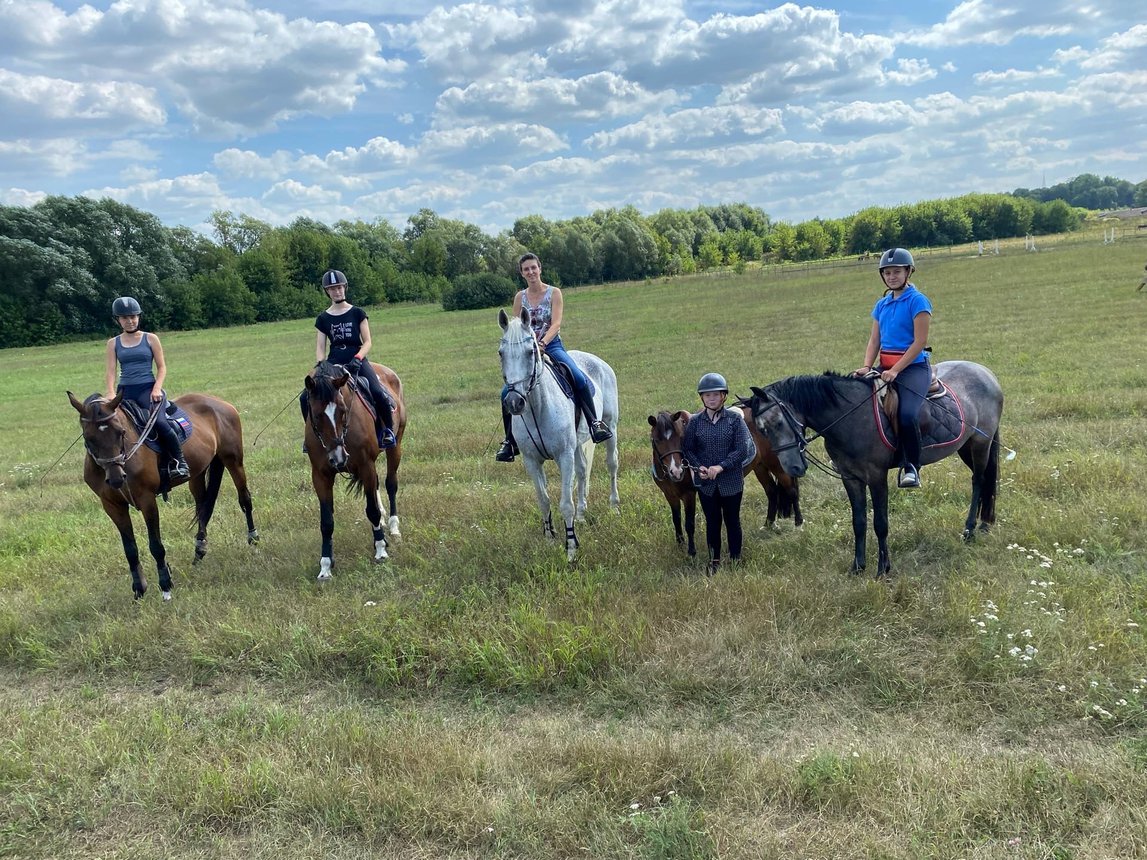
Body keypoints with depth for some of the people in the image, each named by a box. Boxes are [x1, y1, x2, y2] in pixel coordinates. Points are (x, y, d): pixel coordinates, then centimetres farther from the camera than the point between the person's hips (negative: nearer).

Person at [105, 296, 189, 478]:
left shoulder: (150, 339, 6)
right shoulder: (113, 343, 11)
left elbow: (162, 367, 4)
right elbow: (111, 372, 3)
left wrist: (157, 388, -12)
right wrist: (110, 394, -14)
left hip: (148, 388, -3)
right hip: (124, 391, 3)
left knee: (160, 422, -28)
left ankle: (179, 462, -14)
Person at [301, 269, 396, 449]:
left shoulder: (357, 313, 5)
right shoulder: (323, 319, 10)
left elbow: (368, 342, 0)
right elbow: (320, 348, 8)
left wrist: (357, 359, -18)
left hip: (357, 362, -2)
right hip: (333, 364, 3)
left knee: (378, 393, -29)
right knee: (305, 397, -15)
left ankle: (388, 430, -6)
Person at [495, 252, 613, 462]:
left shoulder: (554, 293, -1)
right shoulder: (520, 297, 8)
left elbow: (556, 323, -13)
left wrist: (542, 343, -30)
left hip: (552, 346, -3)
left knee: (579, 378, -28)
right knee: (507, 392, -12)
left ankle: (595, 423, -11)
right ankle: (510, 442, 4)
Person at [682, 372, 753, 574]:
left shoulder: (735, 418, -7)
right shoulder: (695, 421, -1)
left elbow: (742, 450, -12)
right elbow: (687, 448, 2)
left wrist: (721, 467, -21)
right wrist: (699, 467, -15)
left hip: (731, 480, -2)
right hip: (705, 481, 2)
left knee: (732, 520, 11)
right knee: (712, 521, 11)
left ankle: (735, 559, 26)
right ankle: (714, 560, 25)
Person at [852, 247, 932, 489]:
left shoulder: (917, 301, -6)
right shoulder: (882, 304, 14)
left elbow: (920, 341, -12)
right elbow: (874, 340, 12)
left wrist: (895, 370, -19)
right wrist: (866, 367, -7)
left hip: (913, 366, -7)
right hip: (885, 367, 7)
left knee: (907, 414, -29)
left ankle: (911, 467, -11)